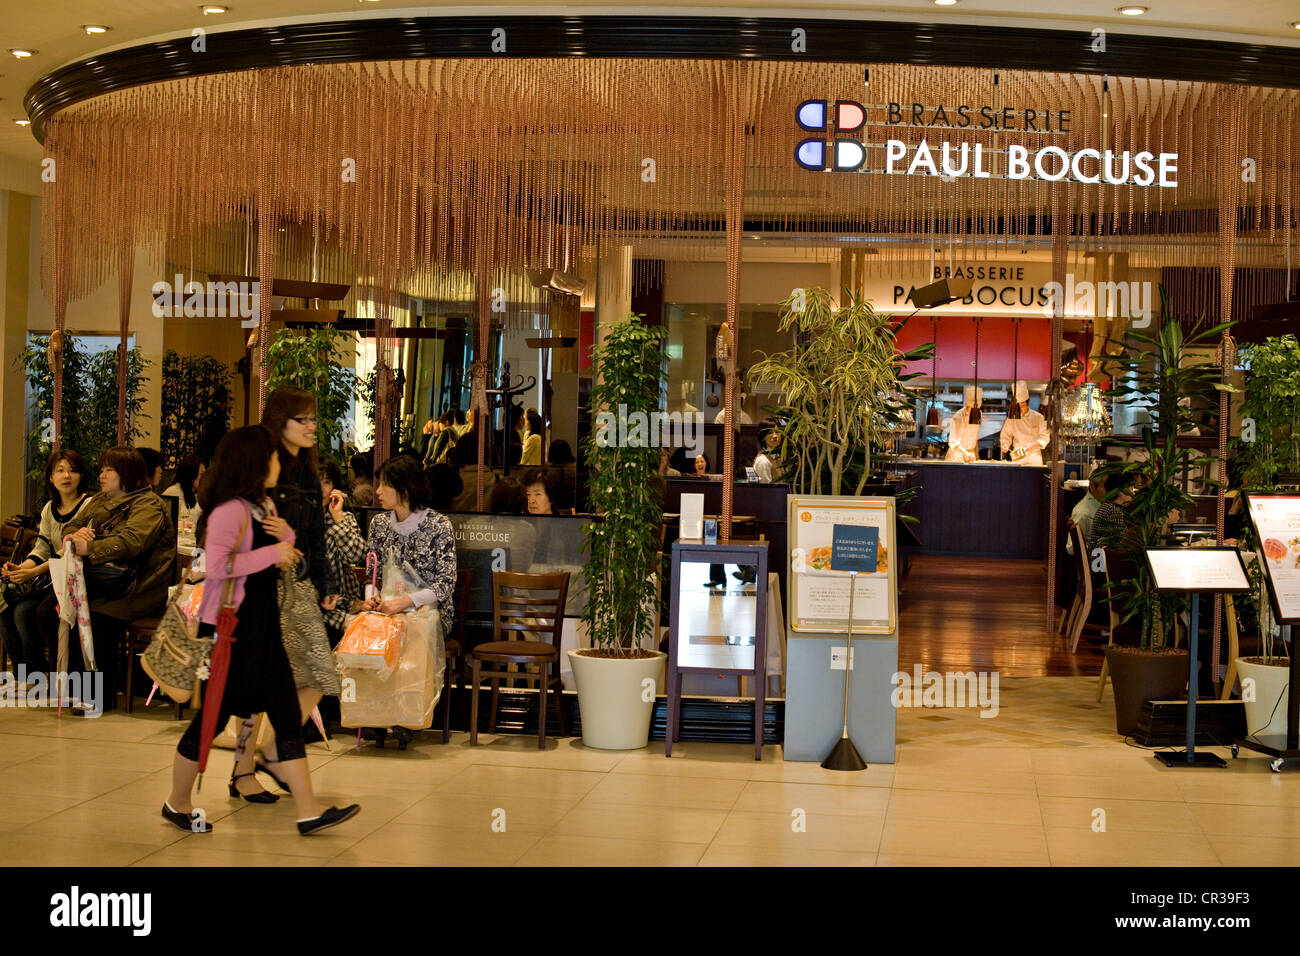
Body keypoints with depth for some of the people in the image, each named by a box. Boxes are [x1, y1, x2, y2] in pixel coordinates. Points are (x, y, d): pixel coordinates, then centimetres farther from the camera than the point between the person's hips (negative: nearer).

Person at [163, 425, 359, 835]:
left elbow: (285, 559, 23)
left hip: (263, 628, 9)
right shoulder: (230, 510, -17)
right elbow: (217, 565, -28)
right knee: (213, 716, 3)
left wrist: (286, 536, 1)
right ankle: (178, 803, 22)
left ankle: (308, 810, 5)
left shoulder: (263, 506, 13)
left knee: (287, 715, 4)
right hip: (229, 631, -9)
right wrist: (272, 554, -21)